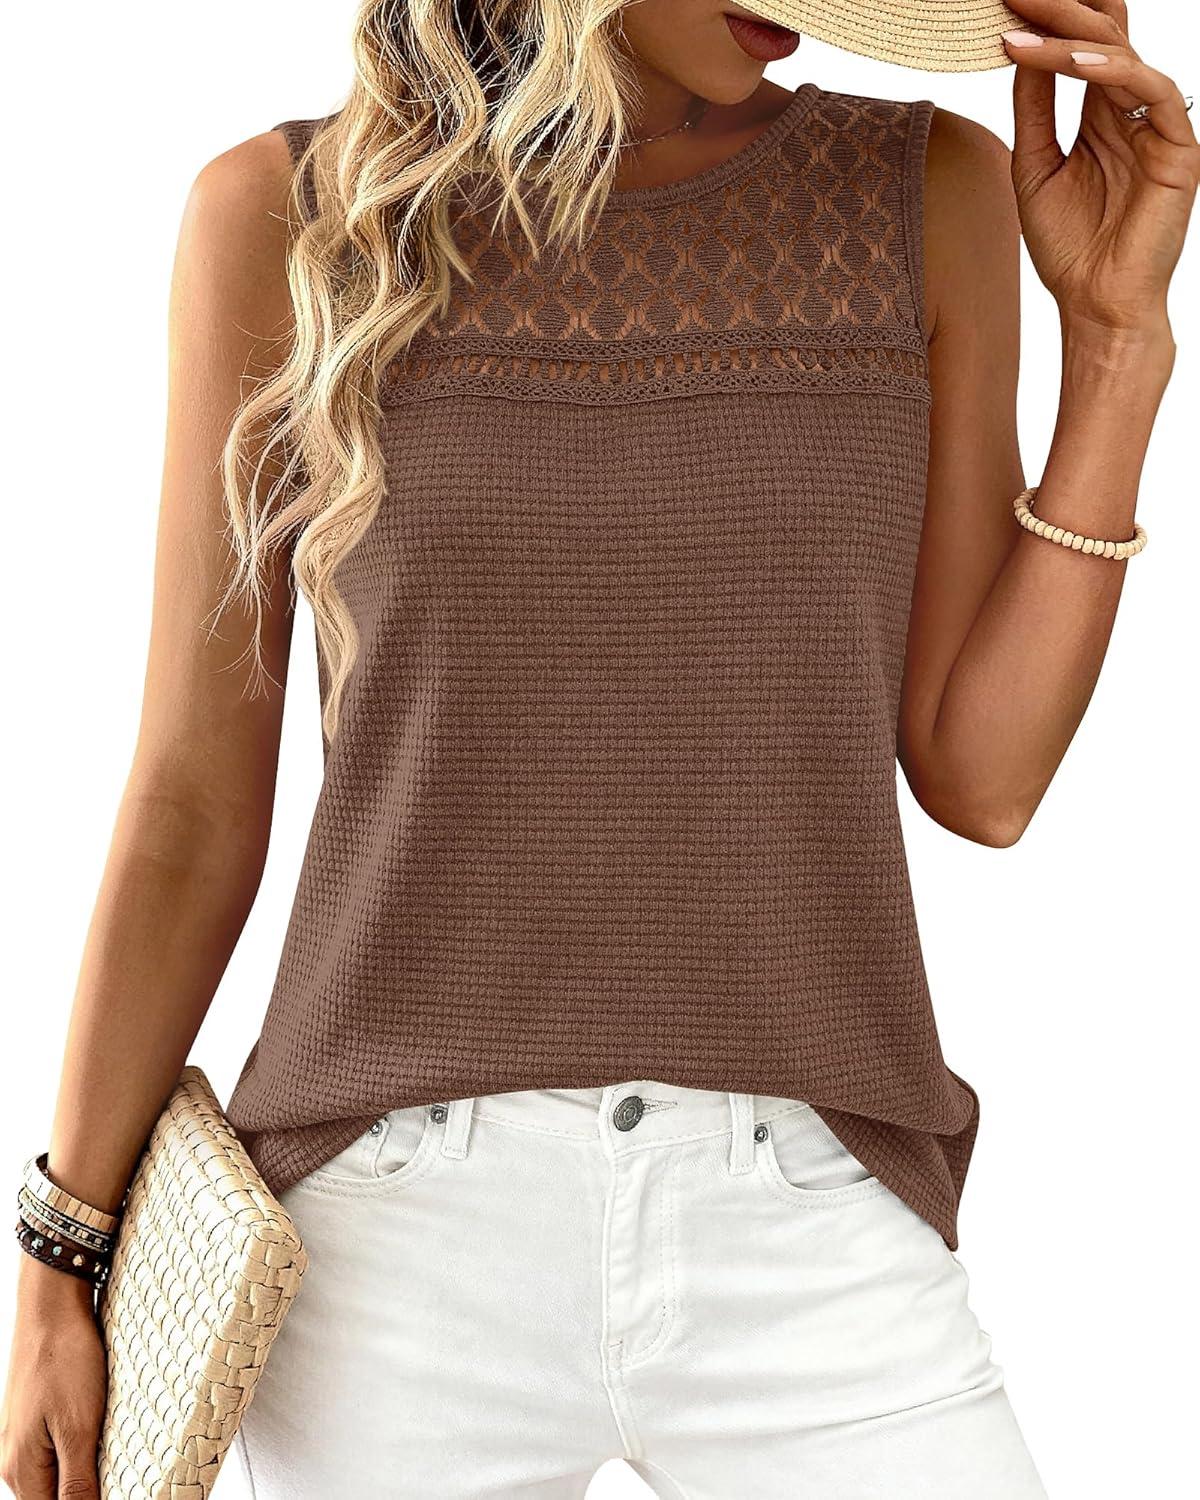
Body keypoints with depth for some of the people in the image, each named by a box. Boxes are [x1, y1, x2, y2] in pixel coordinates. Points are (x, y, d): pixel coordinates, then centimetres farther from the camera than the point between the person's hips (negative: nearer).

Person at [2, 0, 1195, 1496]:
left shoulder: (933, 193, 3)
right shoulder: (290, 210, -1)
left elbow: (979, 774, 1)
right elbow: (196, 797, 1)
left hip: (809, 1253, 2)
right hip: (401, 1234, -1)